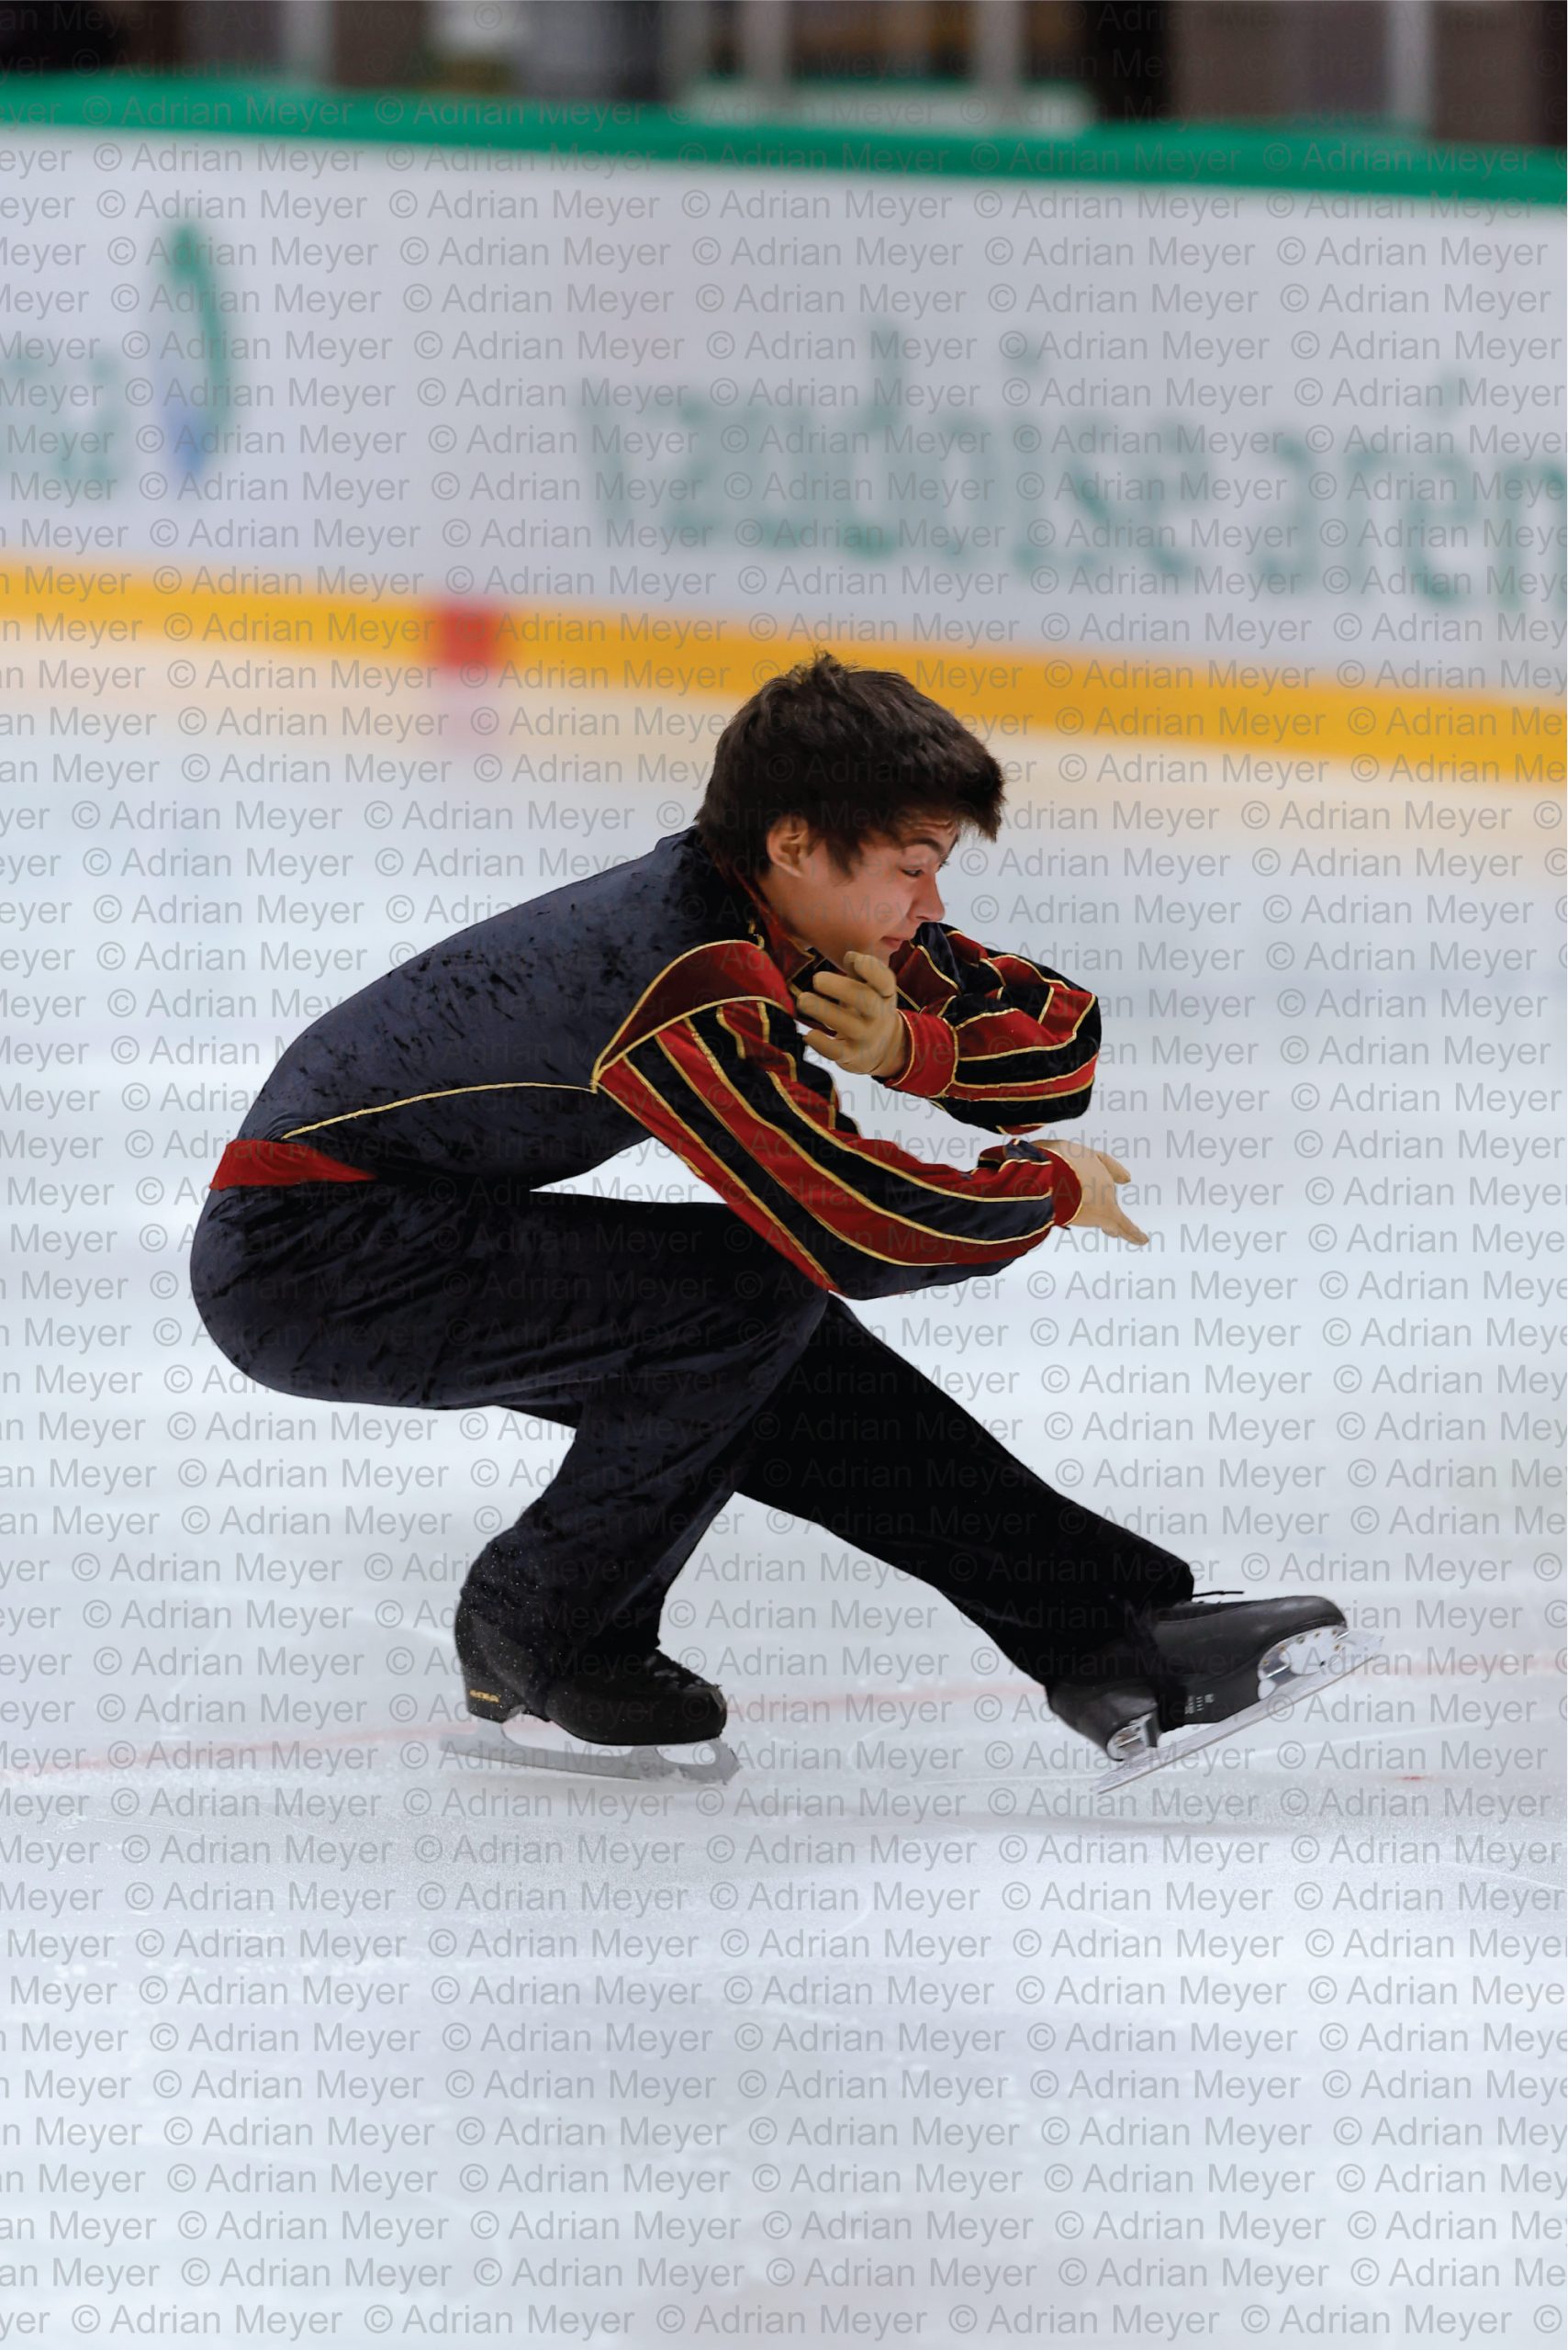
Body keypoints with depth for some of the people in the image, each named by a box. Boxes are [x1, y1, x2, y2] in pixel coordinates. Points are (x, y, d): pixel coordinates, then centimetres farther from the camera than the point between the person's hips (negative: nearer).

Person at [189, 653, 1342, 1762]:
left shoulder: (814, 914, 0)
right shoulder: (683, 976, -29)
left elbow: (1062, 1041, 4)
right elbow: (857, 1226, -31)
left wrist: (905, 1046, -16)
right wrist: (1053, 1188, -13)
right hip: (295, 1252, -10)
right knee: (755, 1289, -21)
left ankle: (1128, 1630, 8)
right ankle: (538, 1627, -5)